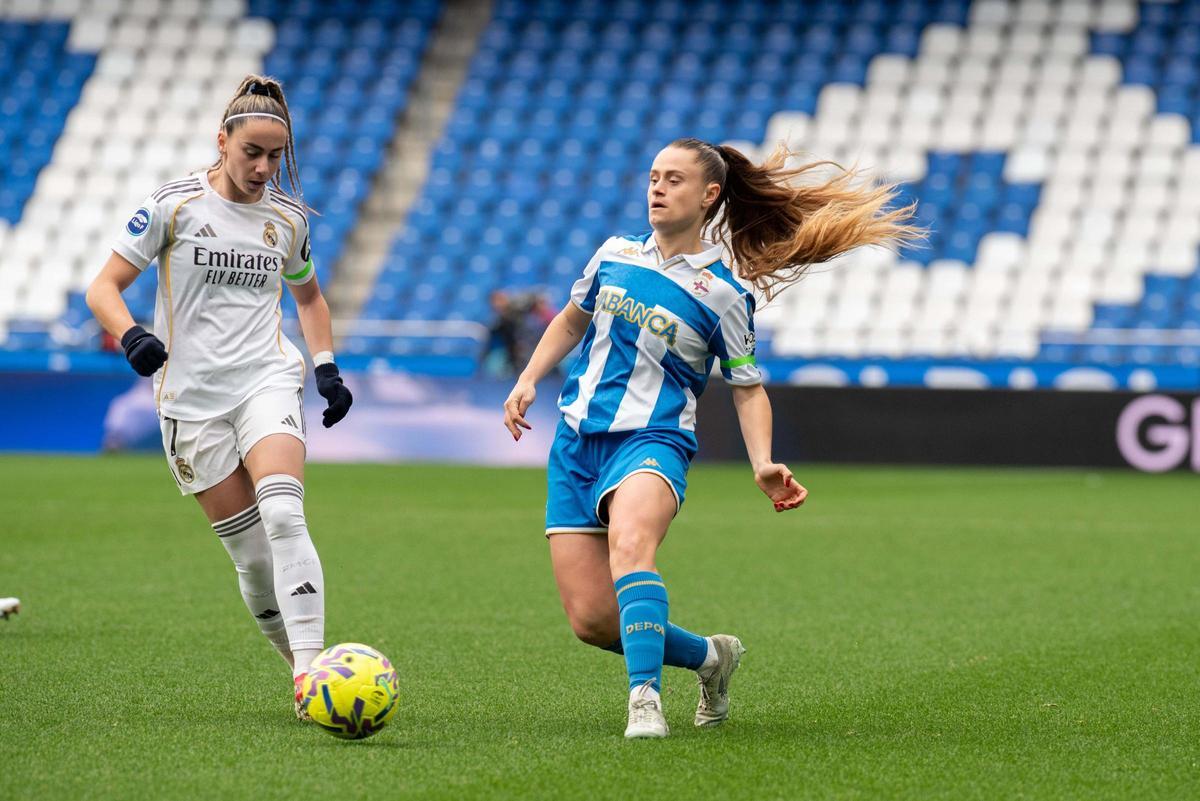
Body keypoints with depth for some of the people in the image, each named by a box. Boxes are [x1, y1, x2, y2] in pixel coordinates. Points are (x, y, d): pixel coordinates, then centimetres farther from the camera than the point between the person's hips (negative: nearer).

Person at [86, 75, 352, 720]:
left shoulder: (288, 216, 8)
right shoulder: (174, 205, -3)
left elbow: (307, 295, 26)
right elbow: (102, 287, -3)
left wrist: (327, 365, 11)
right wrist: (131, 335, -23)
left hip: (268, 381, 1)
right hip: (191, 396, -1)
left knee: (283, 517, -24)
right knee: (250, 554, -4)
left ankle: (313, 675, -29)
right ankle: (305, 669, 14)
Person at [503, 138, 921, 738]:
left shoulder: (722, 294, -1)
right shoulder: (614, 255, 10)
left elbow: (748, 388, 5)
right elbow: (572, 321, 28)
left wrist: (762, 465, -10)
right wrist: (529, 379, 13)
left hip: (652, 441, -5)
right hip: (576, 443, 5)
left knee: (629, 543, -40)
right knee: (591, 621, -3)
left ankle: (645, 698, -44)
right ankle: (708, 656, 23)